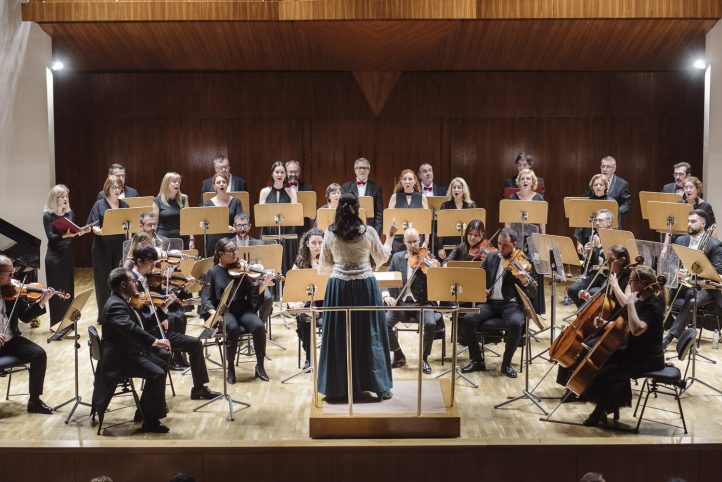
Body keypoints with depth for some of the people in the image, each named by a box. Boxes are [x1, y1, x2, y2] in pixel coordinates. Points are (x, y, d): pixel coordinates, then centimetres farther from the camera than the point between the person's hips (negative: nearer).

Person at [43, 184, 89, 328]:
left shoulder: (69, 212, 6)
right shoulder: (48, 215, -10)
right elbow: (51, 237, -18)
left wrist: (81, 231, -7)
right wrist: (65, 235, -32)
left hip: (68, 254, 6)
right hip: (54, 256, -6)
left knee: (69, 289, 10)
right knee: (57, 290, -3)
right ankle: (57, 323, 4)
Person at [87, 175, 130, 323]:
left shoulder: (124, 205, 10)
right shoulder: (99, 204, -1)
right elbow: (92, 226, -8)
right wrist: (99, 231, -28)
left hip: (120, 247, 3)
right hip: (103, 248, -3)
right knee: (103, 281, 1)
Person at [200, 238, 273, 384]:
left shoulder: (240, 268, 7)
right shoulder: (213, 272, 3)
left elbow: (254, 292, 0)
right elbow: (206, 297, -2)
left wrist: (265, 282, -20)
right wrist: (212, 311, -22)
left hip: (243, 309, 2)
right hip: (223, 312, -2)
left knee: (259, 326, -27)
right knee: (233, 328, -35)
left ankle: (260, 366, -10)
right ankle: (230, 368, -14)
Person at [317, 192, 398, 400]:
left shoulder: (330, 233, -2)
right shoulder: (368, 232, -6)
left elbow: (324, 266, 3)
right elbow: (382, 259, 7)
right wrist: (390, 236, 18)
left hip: (338, 287, 1)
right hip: (365, 286, -1)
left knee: (339, 337, 9)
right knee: (370, 335, 7)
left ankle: (337, 388, 15)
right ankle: (380, 386, 12)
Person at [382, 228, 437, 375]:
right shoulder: (397, 257, 8)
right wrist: (386, 295, -16)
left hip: (422, 303, -2)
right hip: (401, 303, 2)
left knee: (431, 324, -31)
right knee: (384, 323, -23)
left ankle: (424, 358, -6)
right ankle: (399, 355, 1)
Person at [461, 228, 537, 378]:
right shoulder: (491, 257, 11)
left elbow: (533, 291, -8)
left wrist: (525, 282, -32)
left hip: (511, 304, -3)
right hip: (490, 302, 3)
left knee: (516, 324, -36)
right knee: (467, 319, -23)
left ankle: (506, 363, -12)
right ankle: (477, 361, -6)